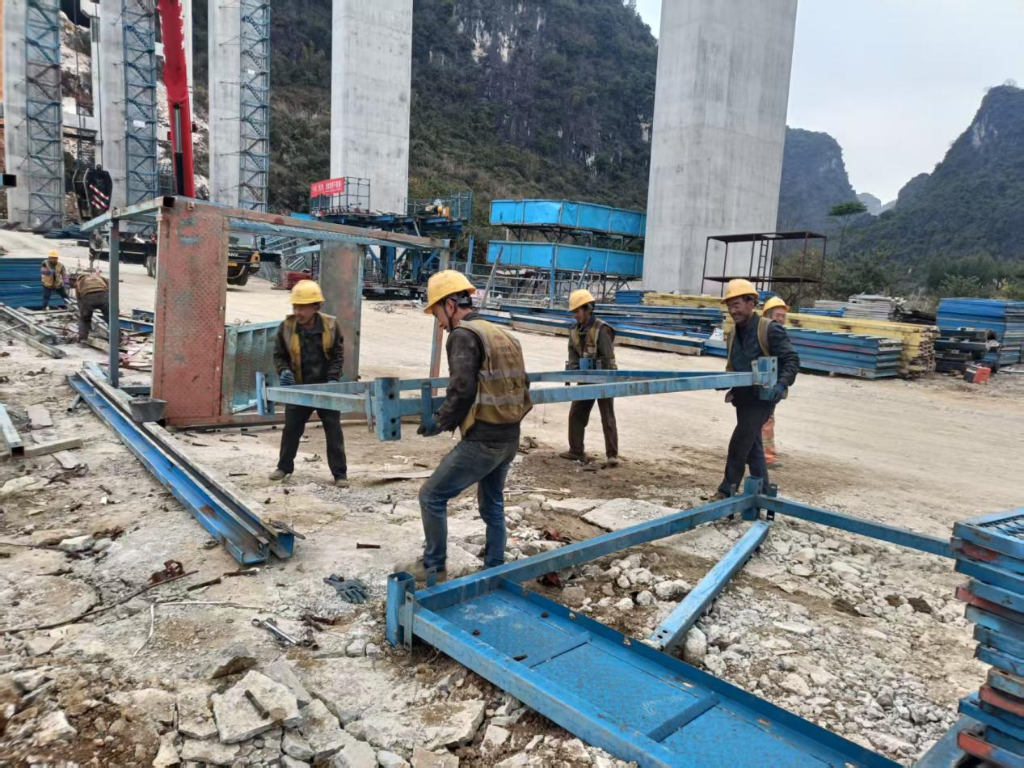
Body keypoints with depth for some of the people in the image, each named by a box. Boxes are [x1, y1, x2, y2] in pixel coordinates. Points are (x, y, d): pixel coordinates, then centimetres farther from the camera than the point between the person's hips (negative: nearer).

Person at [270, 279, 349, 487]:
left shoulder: (330, 325, -9)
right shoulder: (287, 326, -8)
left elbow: (338, 355, -1)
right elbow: (279, 355, 3)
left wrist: (333, 378, -14)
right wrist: (284, 371, -16)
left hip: (325, 387, -1)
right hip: (298, 388, 1)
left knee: (334, 430, 1)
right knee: (291, 429, 12)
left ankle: (340, 473, 10)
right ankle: (284, 466, 32)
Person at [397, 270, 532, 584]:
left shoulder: (464, 334, -12)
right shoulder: (504, 335, 13)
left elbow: (462, 390, -21)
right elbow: (521, 385, 17)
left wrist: (441, 423, -7)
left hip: (482, 441, -8)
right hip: (510, 438, 9)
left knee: (432, 496, 6)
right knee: (493, 503, 22)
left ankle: (433, 567, 17)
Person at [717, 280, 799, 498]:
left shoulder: (769, 329, -12)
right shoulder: (733, 335, 10)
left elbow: (791, 360, -14)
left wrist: (782, 384, -29)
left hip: (762, 398, -8)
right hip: (743, 398, 8)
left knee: (738, 445, -9)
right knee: (752, 447, 13)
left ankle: (726, 493, -1)